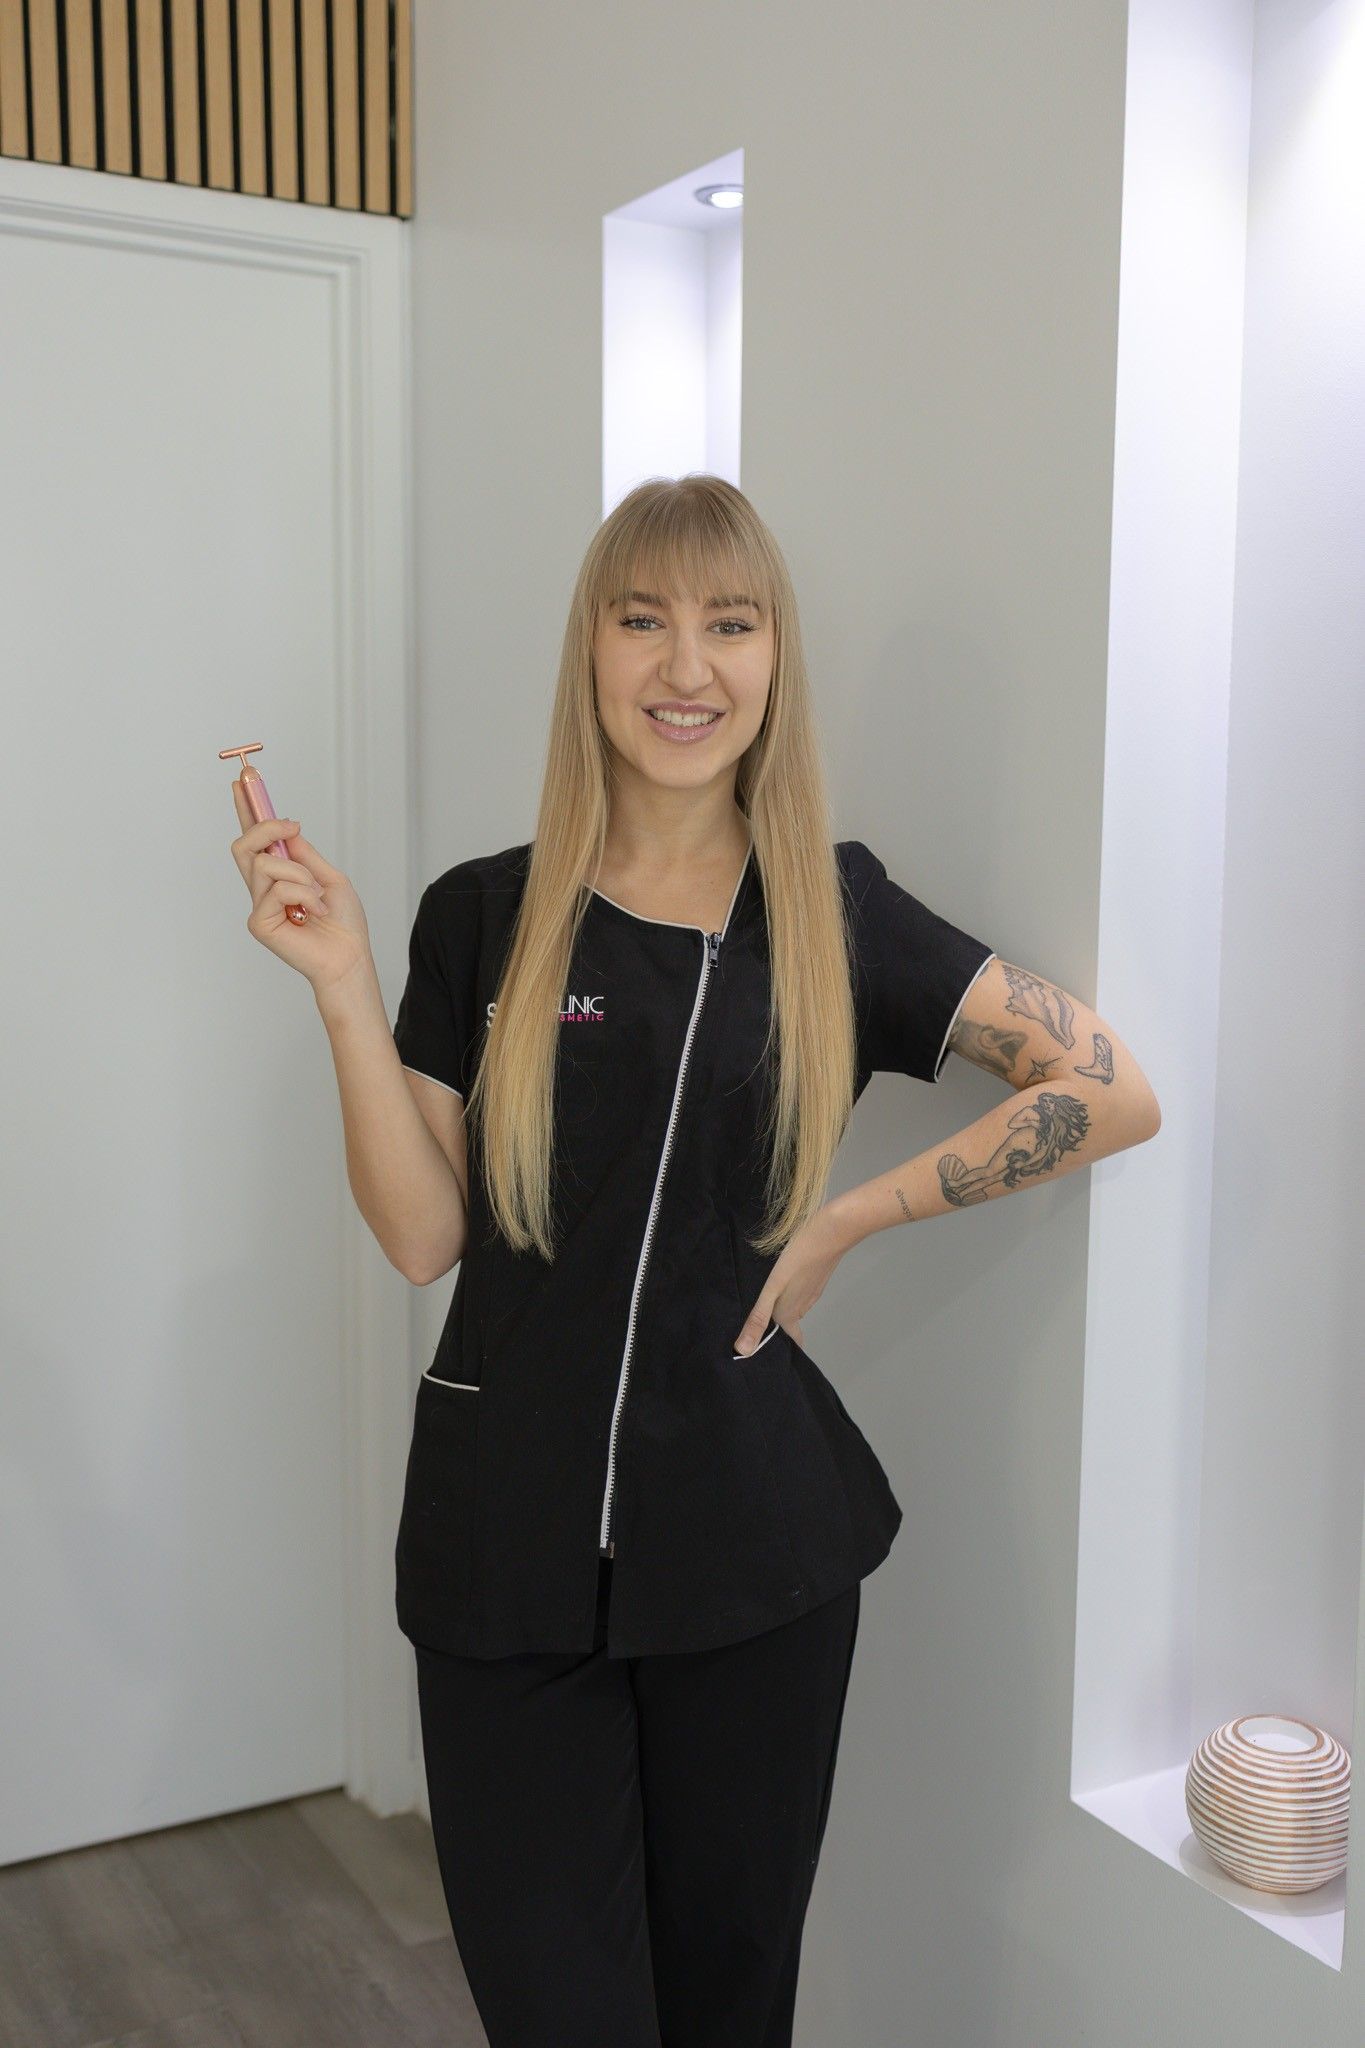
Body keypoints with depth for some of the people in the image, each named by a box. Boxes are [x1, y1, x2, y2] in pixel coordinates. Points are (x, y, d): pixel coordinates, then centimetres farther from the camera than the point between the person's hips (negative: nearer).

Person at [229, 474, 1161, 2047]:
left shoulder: (840, 915, -1)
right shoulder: (484, 917, 0)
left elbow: (1113, 1092, 0)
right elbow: (423, 1238, -2)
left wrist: (853, 1217, -6)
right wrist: (342, 985, -10)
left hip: (751, 1542, 1)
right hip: (508, 1543, 0)